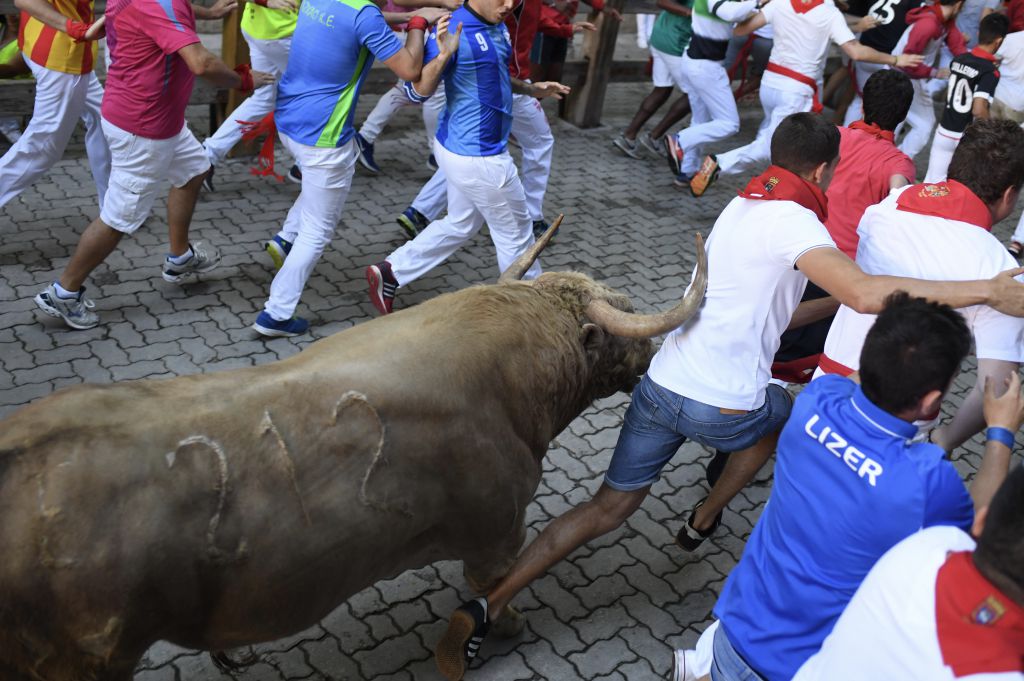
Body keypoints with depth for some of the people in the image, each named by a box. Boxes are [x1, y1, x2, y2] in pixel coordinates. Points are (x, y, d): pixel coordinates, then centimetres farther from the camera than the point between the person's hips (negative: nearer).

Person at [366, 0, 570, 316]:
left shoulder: (498, 26, 5)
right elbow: (422, 90, -22)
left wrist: (532, 89, 9)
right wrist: (442, 53, -38)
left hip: (468, 150, 9)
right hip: (478, 157, -9)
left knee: (460, 225, 23)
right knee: (515, 233, 9)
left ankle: (389, 273, 27)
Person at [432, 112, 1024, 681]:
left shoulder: (741, 206, 15)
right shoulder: (794, 220, -13)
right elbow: (867, 293, -30)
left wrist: (834, 305, 27)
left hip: (660, 383, 6)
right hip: (722, 408, -6)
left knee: (608, 509, 11)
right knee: (783, 413, 30)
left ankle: (487, 606, 0)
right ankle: (703, 521, 40)